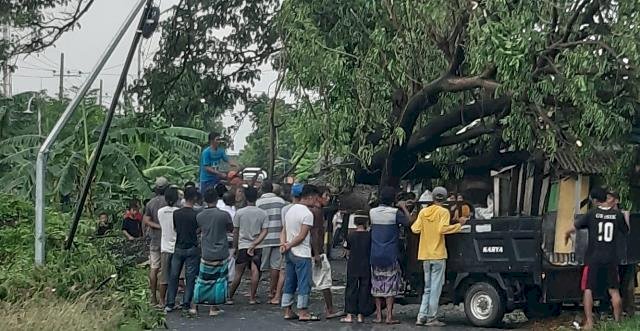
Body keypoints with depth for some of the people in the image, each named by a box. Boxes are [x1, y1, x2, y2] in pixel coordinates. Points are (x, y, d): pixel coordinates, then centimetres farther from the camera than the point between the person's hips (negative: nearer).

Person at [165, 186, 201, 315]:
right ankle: (187, 303, 4)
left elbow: (174, 229, 8)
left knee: (174, 275, 10)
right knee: (190, 277, 4)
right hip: (192, 249, -3)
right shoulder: (196, 215, -12)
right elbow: (198, 230, -1)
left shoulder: (176, 213, -2)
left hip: (178, 248, 3)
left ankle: (170, 304, 12)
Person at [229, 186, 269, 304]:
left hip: (242, 246, 0)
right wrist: (254, 244, -9)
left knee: (238, 273, 5)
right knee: (255, 272, 2)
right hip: (257, 247, 0)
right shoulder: (263, 213, -1)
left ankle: (229, 297, 12)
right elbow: (265, 232, -7)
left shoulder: (239, 213, -4)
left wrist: (235, 247, 10)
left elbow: (235, 232, 1)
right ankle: (252, 298, 2)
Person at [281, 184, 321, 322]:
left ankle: (287, 311, 16)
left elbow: (284, 231, 10)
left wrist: (283, 244, -3)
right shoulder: (307, 213, -15)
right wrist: (288, 246, -8)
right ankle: (303, 313, 3)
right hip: (302, 254, -8)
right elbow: (302, 236, -17)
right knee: (304, 283, -1)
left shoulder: (290, 210, 12)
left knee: (289, 282, 12)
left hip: (289, 253, 8)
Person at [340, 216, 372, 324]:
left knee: (351, 290, 4)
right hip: (366, 268, 0)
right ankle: (361, 315, 7)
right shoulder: (370, 236, -6)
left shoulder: (350, 236, -5)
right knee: (364, 290, 6)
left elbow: (348, 249, 6)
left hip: (353, 267, 0)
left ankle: (349, 315, 0)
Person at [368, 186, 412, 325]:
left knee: (377, 284, 11)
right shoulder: (395, 212, -10)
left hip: (375, 255, 4)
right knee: (391, 284, 3)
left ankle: (378, 315, 12)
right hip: (390, 255, -3)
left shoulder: (372, 212, 1)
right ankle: (389, 316, -1)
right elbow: (408, 222, -4)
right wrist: (404, 208, 10)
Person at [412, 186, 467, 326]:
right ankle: (432, 318, 0)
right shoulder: (443, 212, -5)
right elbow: (443, 229, -19)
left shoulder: (423, 212, 7)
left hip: (425, 255, 5)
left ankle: (422, 317, 8)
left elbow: (416, 229, 1)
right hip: (438, 255, -5)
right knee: (435, 288, -1)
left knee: (427, 288, 13)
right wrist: (459, 224, -11)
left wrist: (413, 224, 21)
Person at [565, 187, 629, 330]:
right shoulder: (618, 215, 0)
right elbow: (626, 232, 16)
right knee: (614, 290, 11)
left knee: (588, 289, 4)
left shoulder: (591, 214, -6)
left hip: (593, 259, -3)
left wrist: (567, 236, 18)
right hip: (611, 259, 3)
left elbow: (572, 229, -4)